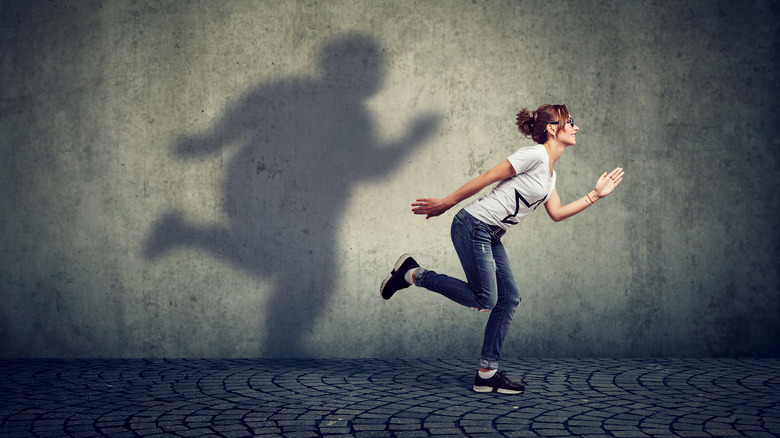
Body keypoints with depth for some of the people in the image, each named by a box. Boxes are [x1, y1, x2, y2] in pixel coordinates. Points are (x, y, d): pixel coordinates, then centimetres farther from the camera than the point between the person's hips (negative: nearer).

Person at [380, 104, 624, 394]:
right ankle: (412, 274, 3)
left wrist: (596, 195, 11)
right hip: (473, 226, -10)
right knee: (484, 299, -10)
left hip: (491, 237, 10)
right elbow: (485, 178, -13)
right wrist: (445, 203, -9)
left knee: (509, 298, 3)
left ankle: (488, 374, 8)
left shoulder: (550, 173, 16)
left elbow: (556, 213, 15)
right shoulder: (534, 155, -14)